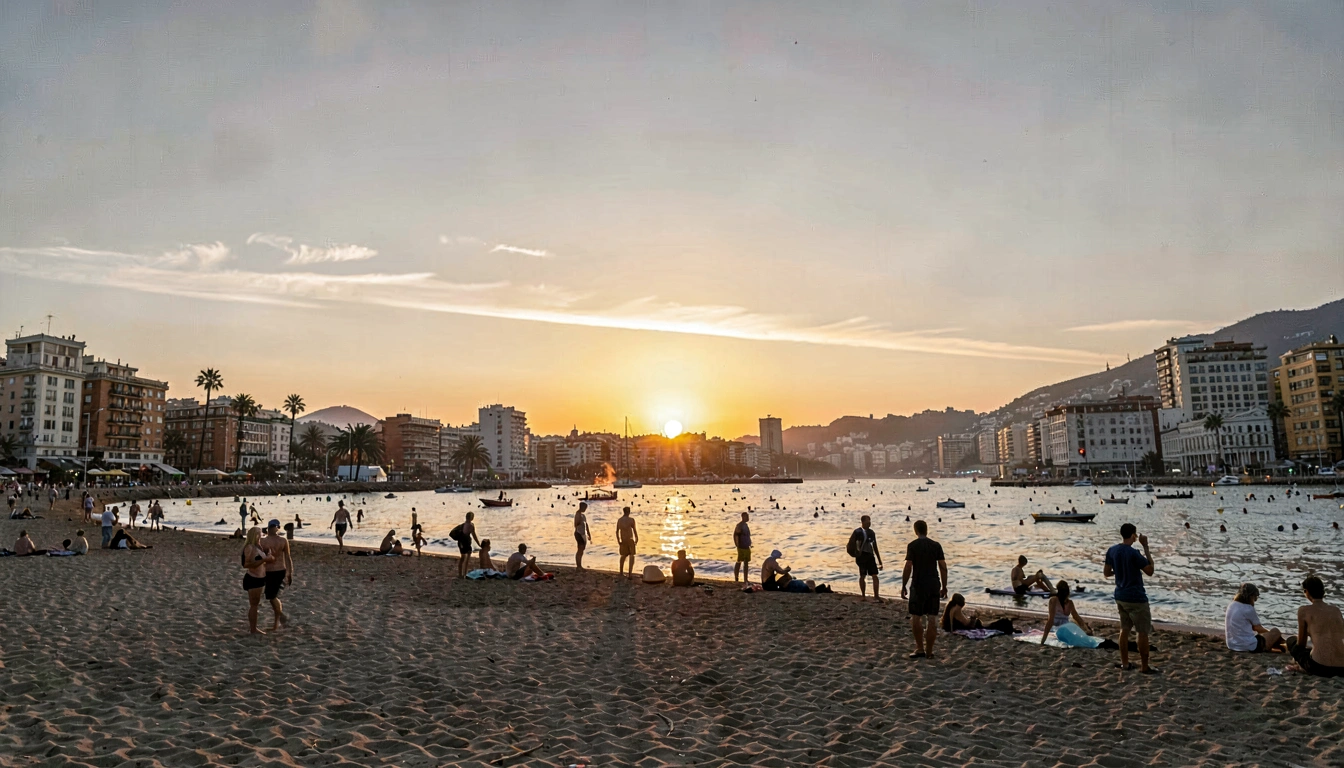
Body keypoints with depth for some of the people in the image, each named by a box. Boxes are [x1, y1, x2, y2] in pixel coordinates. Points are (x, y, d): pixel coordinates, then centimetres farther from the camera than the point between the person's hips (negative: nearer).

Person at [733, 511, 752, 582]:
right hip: (741, 547, -9)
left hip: (747, 547, 9)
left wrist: (749, 544, 18)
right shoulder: (739, 525, -13)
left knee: (746, 563, 9)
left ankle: (745, 579, 13)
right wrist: (737, 545, -18)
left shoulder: (746, 525, 14)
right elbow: (735, 535, -17)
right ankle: (736, 579, 1)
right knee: (739, 562, -4)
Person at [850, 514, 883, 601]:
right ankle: (863, 595, 13)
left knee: (875, 576, -2)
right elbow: (851, 544, -6)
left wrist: (879, 560, 17)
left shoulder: (871, 532, 12)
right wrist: (856, 553, -14)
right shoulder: (857, 532, -4)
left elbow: (875, 547, 17)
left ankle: (876, 595, 2)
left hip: (870, 555, 5)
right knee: (862, 576, 2)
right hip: (862, 555, -5)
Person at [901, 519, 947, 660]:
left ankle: (920, 648, 5)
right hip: (934, 585, 4)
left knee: (916, 617, 7)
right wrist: (944, 587, 11)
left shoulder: (912, 546, -7)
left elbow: (908, 567, -11)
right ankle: (929, 651, 10)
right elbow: (943, 567, 3)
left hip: (918, 585, -4)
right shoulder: (936, 545, 4)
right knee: (931, 619, 6)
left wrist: (903, 587, -4)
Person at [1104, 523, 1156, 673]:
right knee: (1143, 632, 5)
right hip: (1136, 598, -7)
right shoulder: (1134, 553, -22)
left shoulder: (1112, 551, 0)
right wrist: (1146, 547, -12)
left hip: (1120, 596, 7)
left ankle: (1124, 663, 21)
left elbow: (1107, 573, 8)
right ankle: (1144, 667, 11)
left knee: (1125, 629, 16)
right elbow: (1150, 571, -13)